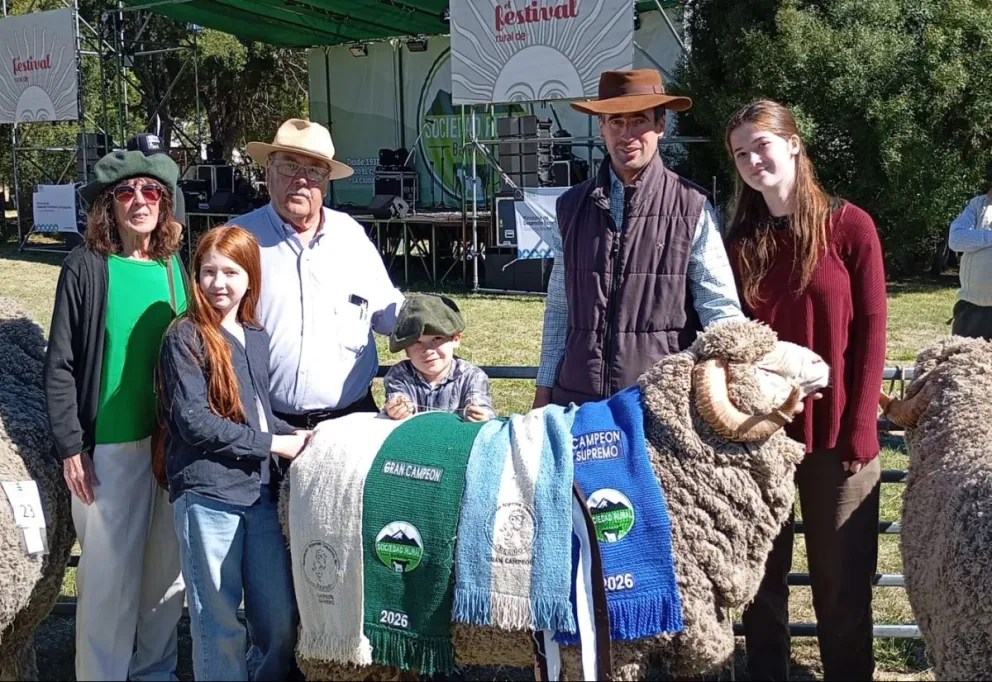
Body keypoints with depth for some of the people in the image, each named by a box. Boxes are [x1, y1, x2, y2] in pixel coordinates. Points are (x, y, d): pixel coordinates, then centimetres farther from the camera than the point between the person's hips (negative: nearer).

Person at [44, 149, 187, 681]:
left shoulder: (175, 266, 4)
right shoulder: (87, 267, -6)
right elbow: (60, 364, -5)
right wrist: (70, 445, -9)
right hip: (109, 444, -4)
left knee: (168, 566, 12)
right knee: (109, 571, 3)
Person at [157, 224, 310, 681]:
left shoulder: (257, 338, 13)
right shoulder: (185, 337, -6)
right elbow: (193, 421, -14)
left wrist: (294, 436, 3)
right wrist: (273, 444, -11)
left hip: (259, 491, 6)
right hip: (207, 495, -6)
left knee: (280, 618, 11)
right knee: (219, 622, 5)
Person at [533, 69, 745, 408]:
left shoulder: (692, 208, -2)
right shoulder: (571, 206, 8)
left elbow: (721, 310, -3)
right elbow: (558, 307, 11)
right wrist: (544, 388, 10)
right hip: (577, 398, 3)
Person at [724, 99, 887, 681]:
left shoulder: (849, 225, -4)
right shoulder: (740, 241, 6)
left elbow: (871, 331, -5)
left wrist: (859, 431, -10)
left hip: (836, 435, -3)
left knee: (842, 586, 6)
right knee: (761, 580, 10)